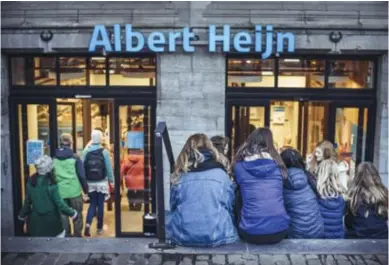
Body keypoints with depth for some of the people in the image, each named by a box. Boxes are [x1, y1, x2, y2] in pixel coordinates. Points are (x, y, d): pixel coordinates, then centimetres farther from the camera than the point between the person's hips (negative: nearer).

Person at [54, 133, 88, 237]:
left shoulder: (54, 158, 1)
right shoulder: (75, 157, -8)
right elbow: (82, 176, -6)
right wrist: (86, 189, 5)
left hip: (60, 192, 3)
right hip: (74, 191, -2)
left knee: (63, 215, 12)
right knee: (77, 215, 10)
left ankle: (66, 235, 19)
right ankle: (77, 236, 14)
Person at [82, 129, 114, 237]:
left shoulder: (85, 151, -5)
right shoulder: (104, 152, -10)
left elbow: (82, 167, -4)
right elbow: (109, 168, -7)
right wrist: (111, 180, 5)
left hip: (90, 183, 2)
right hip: (102, 183, -2)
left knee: (92, 204, 13)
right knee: (100, 205, 9)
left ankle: (88, 224, -7)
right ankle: (99, 228, 17)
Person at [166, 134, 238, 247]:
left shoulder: (180, 177, 3)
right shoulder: (221, 175, 0)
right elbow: (230, 206, 7)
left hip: (183, 236, 0)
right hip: (217, 236, 0)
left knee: (170, 215, 29)